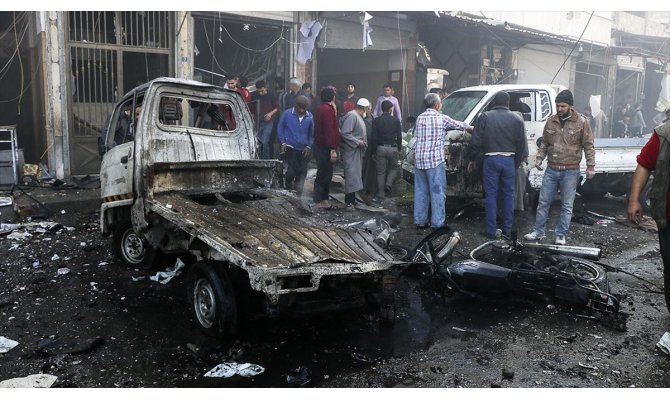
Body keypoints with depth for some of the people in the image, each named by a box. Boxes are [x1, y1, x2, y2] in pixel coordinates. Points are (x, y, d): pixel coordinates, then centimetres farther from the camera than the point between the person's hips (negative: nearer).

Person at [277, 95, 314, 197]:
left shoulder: (309, 117, 3)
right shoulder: (287, 114, -3)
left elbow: (311, 133, 12)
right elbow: (280, 128, 5)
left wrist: (309, 146, 2)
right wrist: (283, 143, -4)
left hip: (304, 150, 3)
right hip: (290, 147, -3)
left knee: (302, 173, 6)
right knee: (291, 171, -12)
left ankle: (297, 195, 20)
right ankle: (288, 191, 11)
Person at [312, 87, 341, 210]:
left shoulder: (321, 108, 16)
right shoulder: (327, 110, -16)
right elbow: (329, 131, -23)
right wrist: (333, 150, -24)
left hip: (320, 146, 10)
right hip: (325, 148, -10)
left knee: (326, 174, 15)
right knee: (324, 175, -5)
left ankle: (324, 200, 22)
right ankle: (320, 202, 0)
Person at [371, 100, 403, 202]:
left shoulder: (376, 121, -1)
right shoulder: (396, 120, -1)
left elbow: (374, 137, -4)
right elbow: (399, 136, -1)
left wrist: (374, 151, 5)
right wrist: (399, 148, 12)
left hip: (380, 148, 1)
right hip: (392, 148, -1)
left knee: (380, 172, 7)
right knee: (394, 168, 21)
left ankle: (380, 196, 9)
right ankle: (388, 184, -4)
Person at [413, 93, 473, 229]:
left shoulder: (420, 118, 11)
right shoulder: (442, 118, -4)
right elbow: (460, 125, 6)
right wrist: (472, 129, 27)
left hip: (419, 160, 6)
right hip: (435, 160, -5)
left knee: (420, 191, 11)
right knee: (437, 192, 1)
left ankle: (419, 220, 14)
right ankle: (437, 222, 2)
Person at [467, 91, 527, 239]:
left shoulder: (485, 117, -2)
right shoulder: (516, 118, 4)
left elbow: (476, 141, -4)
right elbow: (522, 144, 4)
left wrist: (472, 159, 7)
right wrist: (517, 162, 14)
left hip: (491, 159, -2)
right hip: (509, 160, 2)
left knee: (491, 195, 3)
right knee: (508, 195, 11)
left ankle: (491, 230, 4)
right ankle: (507, 229, 16)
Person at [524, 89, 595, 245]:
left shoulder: (581, 122, -5)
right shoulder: (551, 121, 6)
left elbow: (588, 146, -4)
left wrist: (590, 166, -8)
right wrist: (539, 158, 1)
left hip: (570, 171, -3)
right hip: (551, 170, 3)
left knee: (567, 206, 5)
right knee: (543, 202, 7)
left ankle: (561, 235, 14)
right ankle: (538, 231, 17)